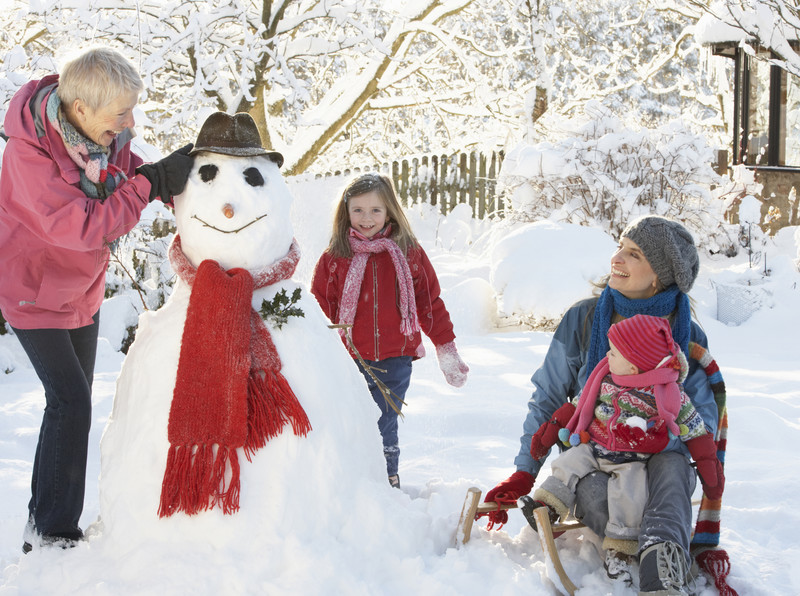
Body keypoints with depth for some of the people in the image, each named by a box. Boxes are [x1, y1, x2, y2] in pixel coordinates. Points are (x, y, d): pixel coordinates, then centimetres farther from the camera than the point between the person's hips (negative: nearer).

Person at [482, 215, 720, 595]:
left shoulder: (687, 338, -3)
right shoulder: (583, 320, -2)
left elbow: (702, 427, -11)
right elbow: (546, 397, 6)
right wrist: (524, 472, -3)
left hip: (658, 461, -1)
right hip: (591, 463, 1)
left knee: (671, 462, -37)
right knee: (596, 495, -35)